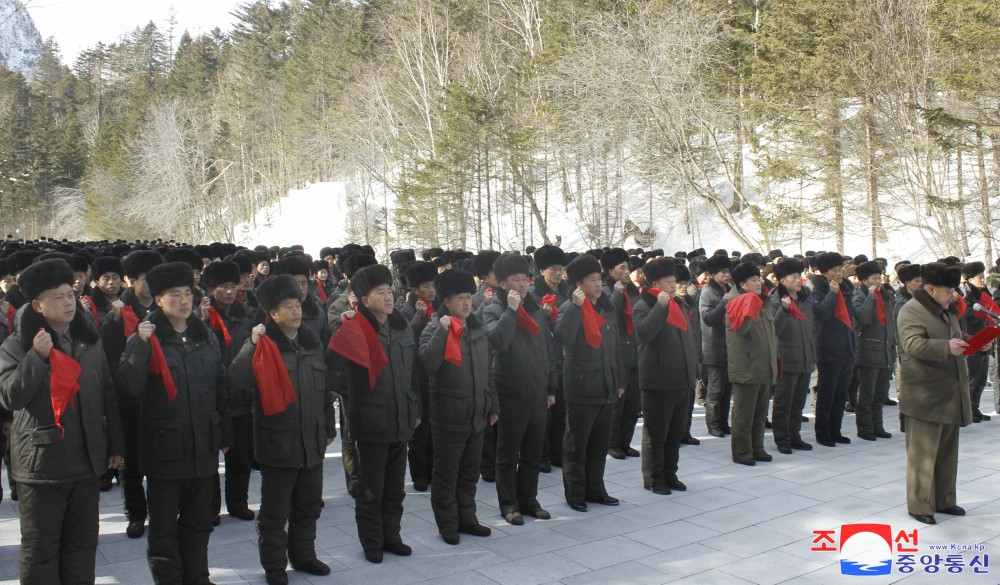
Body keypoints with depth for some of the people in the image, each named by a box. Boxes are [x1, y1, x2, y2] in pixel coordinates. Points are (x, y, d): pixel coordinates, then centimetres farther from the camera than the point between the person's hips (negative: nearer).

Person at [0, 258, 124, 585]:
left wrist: (115, 445, 11)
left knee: (82, 544, 13)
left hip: (88, 461, 4)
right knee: (40, 547, 7)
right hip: (41, 463, -4)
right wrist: (37, 357, -25)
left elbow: (107, 396, 11)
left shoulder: (90, 341, 8)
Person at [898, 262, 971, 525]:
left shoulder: (947, 311, 17)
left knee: (947, 451, 15)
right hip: (925, 395, -9)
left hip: (951, 393, 9)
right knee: (923, 452, -3)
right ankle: (919, 504, 5)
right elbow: (913, 344, -28)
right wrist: (946, 347, -38)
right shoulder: (911, 310, -12)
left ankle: (943, 500, 27)